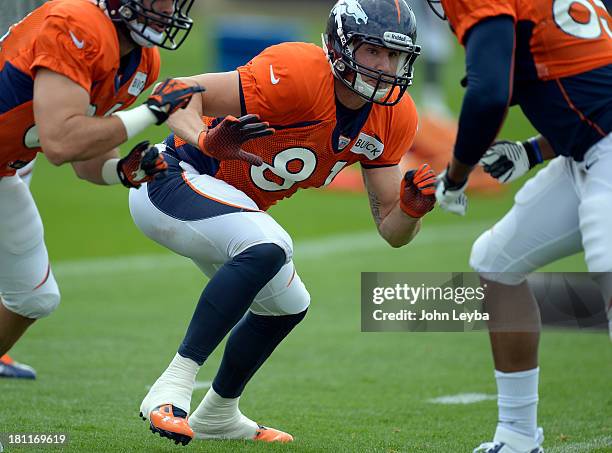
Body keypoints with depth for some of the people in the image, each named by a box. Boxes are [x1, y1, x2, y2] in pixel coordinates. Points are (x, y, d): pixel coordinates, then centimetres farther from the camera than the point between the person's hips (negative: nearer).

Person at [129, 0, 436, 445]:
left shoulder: (393, 117, -4)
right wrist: (206, 140, -47)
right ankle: (172, 388, -32)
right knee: (268, 249, -33)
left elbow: (392, 231, -1)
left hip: (226, 203, 9)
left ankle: (217, 415, 44)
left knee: (286, 306, 22)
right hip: (176, 179, -9)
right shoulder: (298, 74, -27)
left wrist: (411, 208, -24)